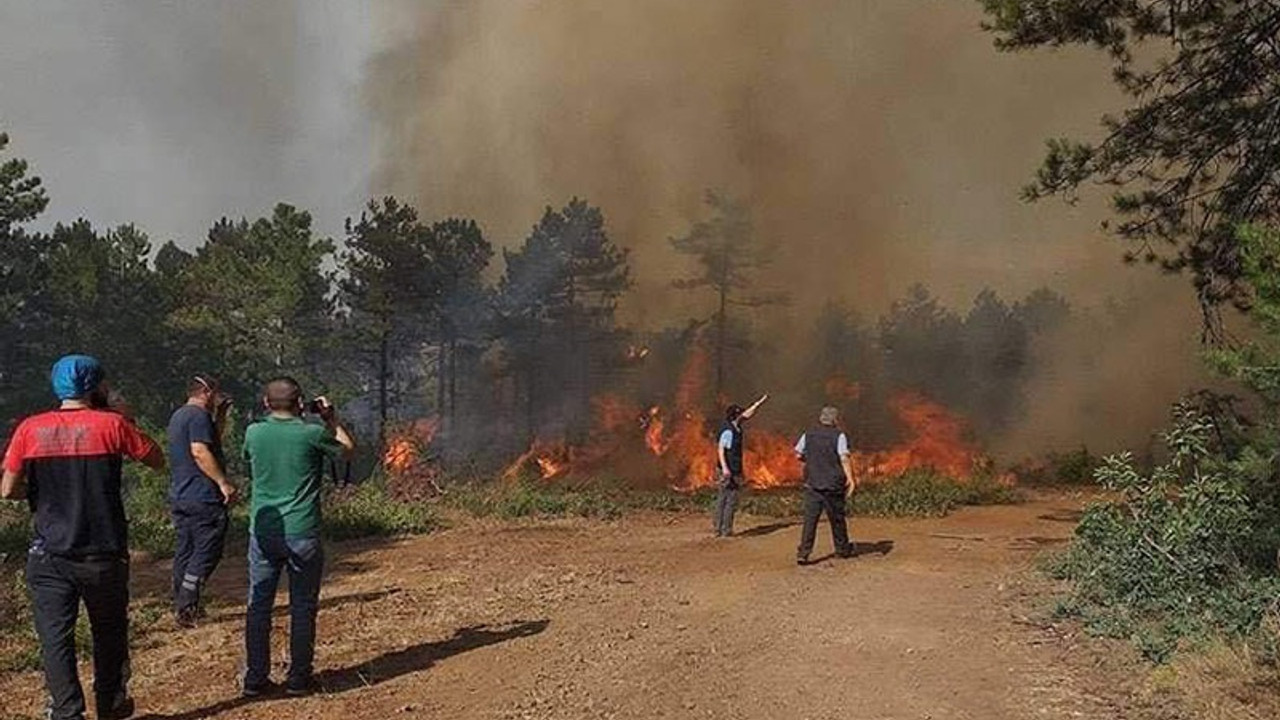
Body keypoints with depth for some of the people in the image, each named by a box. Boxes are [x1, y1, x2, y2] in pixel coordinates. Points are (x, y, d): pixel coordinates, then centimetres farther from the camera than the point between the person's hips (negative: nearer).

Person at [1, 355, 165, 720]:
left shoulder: (31, 429, -2)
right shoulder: (112, 424, -9)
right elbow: (158, 460, 1)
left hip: (49, 556, 1)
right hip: (104, 554, -1)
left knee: (55, 637, 4)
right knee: (109, 632, 17)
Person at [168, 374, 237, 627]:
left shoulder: (178, 416, 20)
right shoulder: (199, 416, -13)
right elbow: (200, 452, -24)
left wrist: (220, 417, 21)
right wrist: (223, 482, -23)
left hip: (179, 495, 10)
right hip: (202, 497, -10)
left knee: (185, 550, 13)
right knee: (208, 550, -5)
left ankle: (181, 605, 18)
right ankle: (186, 605, -10)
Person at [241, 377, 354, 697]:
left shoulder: (254, 433, -1)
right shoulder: (312, 434, -10)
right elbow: (347, 449, 7)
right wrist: (331, 419, 15)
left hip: (264, 532, 3)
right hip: (302, 534, -3)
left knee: (258, 605, 11)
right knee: (302, 608, 7)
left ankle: (255, 678, 15)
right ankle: (298, 678, 13)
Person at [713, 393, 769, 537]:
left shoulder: (735, 427, 11)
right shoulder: (728, 431, -17)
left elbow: (748, 413, 24)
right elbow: (720, 449, -25)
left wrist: (761, 402, 27)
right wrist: (725, 468, -33)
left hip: (734, 471, 10)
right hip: (729, 472, -10)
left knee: (722, 499, 10)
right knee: (731, 500, -6)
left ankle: (719, 529, 14)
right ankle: (726, 530, -3)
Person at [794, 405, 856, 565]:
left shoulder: (808, 435, 5)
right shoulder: (839, 436, -7)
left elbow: (798, 454, 11)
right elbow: (844, 458, -16)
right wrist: (850, 478, -17)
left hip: (812, 483, 2)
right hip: (833, 484, -2)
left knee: (810, 518, -1)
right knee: (837, 517, 13)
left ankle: (803, 553, -11)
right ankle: (842, 549, 30)